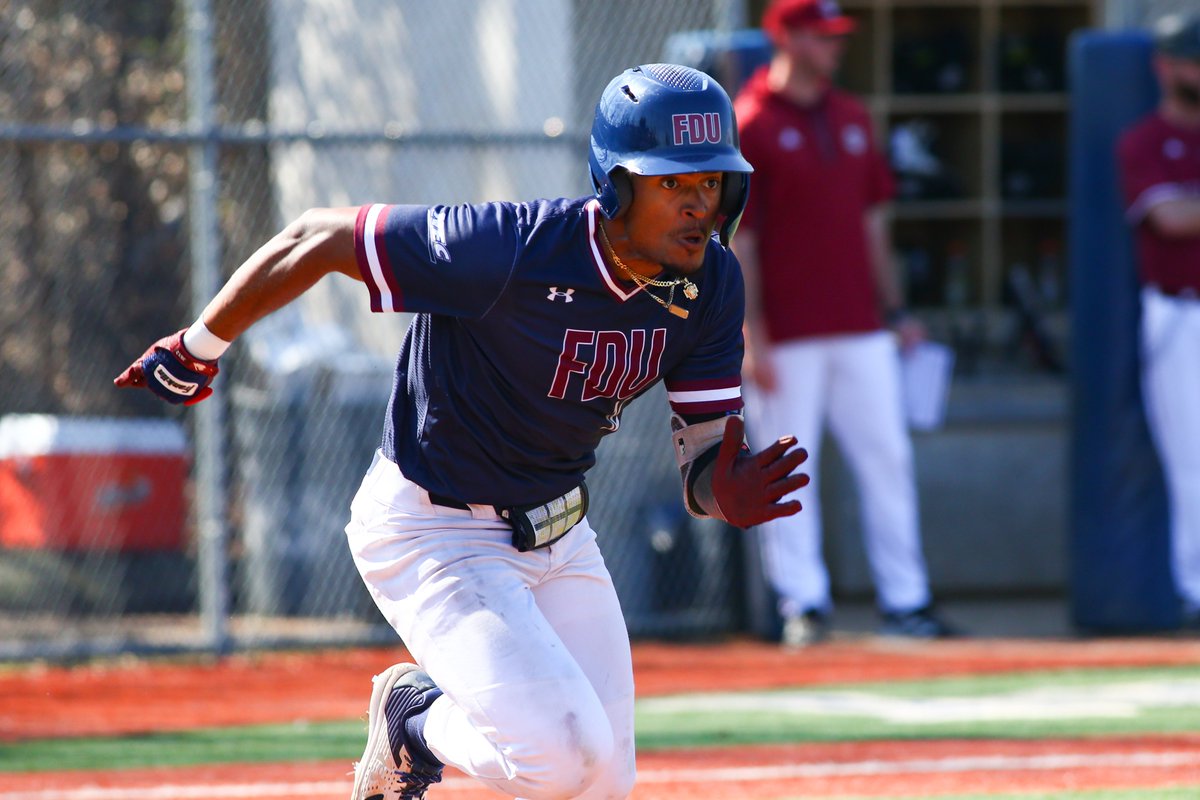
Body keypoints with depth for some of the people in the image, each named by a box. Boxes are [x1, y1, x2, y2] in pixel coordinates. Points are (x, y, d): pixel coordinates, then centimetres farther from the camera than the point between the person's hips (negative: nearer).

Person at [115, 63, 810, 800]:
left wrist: (730, 492, -34)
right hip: (436, 537, -7)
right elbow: (319, 238, -20)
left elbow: (706, 455, -8)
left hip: (558, 536, 7)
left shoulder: (711, 282, -10)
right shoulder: (511, 250, -30)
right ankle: (415, 723, 10)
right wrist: (196, 351, -7)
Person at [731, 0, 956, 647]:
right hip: (788, 337, -6)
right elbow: (737, 237, -9)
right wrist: (751, 337, -14)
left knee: (887, 459, 6)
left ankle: (906, 601, 11)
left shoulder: (851, 119, 13)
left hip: (860, 327, 6)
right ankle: (803, 604, 4)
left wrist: (895, 309, 14)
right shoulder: (750, 125, -6)